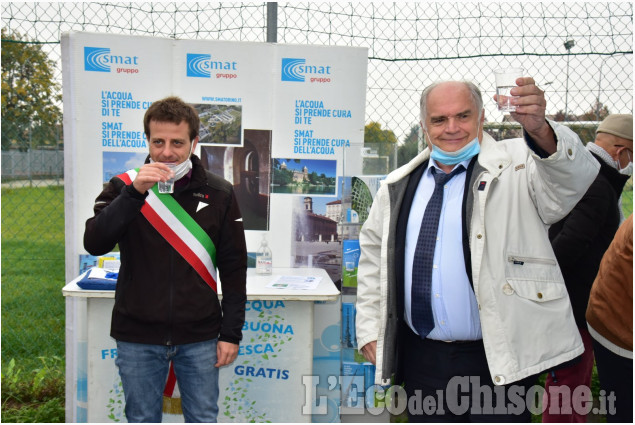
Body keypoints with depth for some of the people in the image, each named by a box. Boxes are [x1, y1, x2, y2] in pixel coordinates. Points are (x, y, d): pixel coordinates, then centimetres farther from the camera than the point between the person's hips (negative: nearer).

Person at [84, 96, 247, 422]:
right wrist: (134, 192, -25)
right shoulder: (124, 187, 0)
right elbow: (94, 244, -15)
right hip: (138, 337, 0)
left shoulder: (218, 194, 0)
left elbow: (234, 269, 3)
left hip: (199, 337, 0)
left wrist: (231, 333, 0)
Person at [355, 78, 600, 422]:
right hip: (421, 358, 4)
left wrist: (539, 130, -44)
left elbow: (573, 174, -24)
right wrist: (369, 327, 11)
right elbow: (373, 253, 16)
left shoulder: (516, 168, -4)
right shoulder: (398, 187, 8)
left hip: (496, 362, -4)